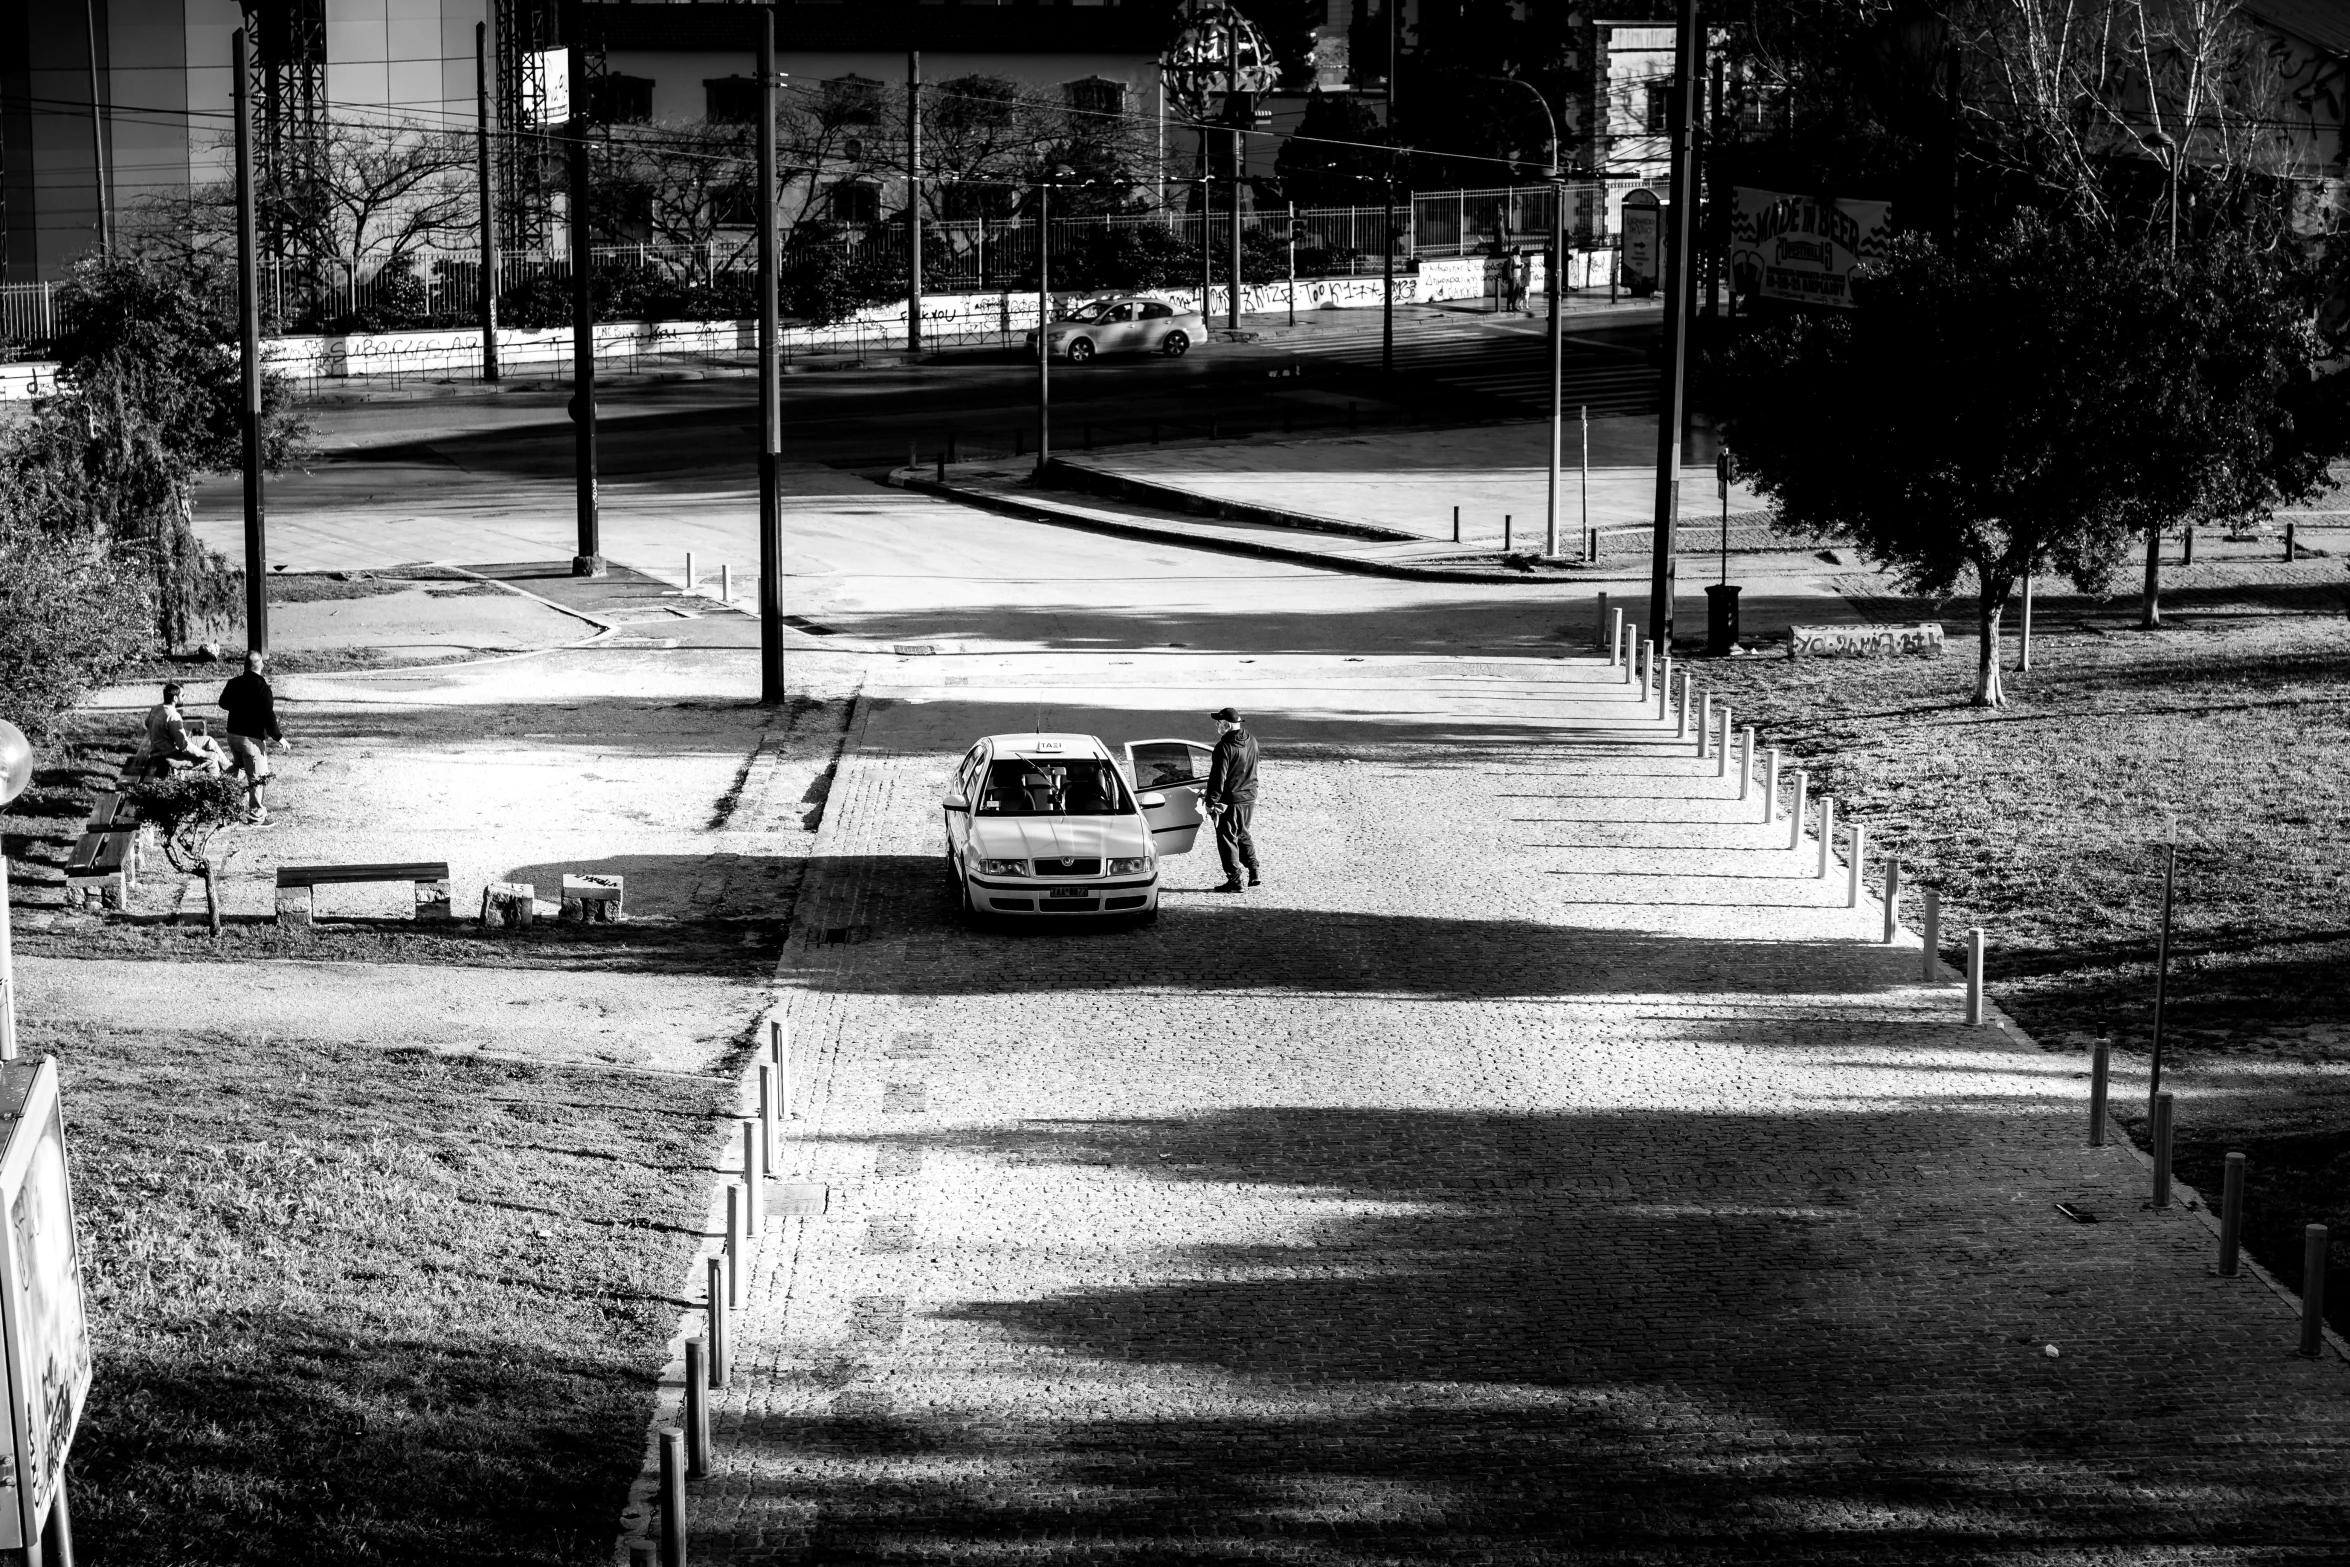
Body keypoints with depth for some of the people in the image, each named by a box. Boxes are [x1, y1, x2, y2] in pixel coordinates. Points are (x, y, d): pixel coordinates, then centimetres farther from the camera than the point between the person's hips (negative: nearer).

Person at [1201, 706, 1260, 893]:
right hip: (1250, 797, 8)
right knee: (1243, 835, 22)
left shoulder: (1224, 747, -20)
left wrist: (1211, 801, -12)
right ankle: (1254, 874, 19)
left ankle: (1235, 881, 1)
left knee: (1227, 839, 2)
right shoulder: (1251, 741, 5)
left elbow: (1218, 777, -18)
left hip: (1230, 799, -8)